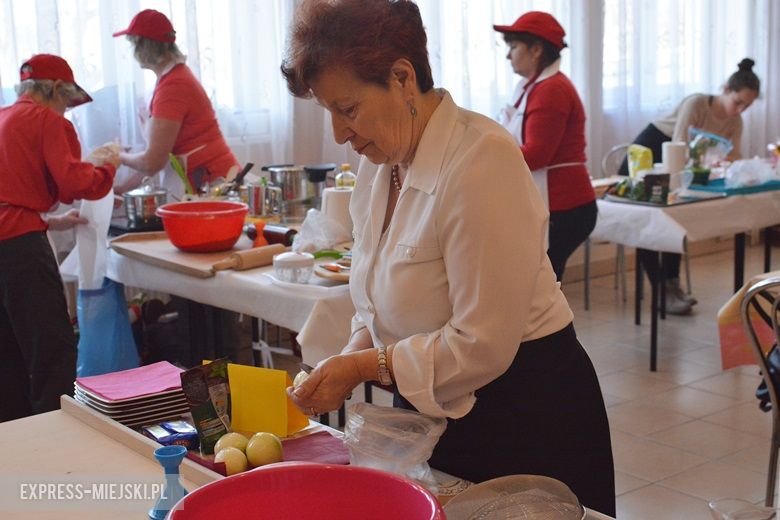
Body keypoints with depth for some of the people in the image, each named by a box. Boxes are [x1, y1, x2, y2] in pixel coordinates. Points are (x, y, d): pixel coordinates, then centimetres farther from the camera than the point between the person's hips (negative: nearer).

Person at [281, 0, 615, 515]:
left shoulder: (482, 162, -25)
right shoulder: (381, 163, 2)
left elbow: (482, 347, -26)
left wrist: (364, 367, -20)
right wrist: (350, 358, -5)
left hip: (526, 417, -7)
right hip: (432, 410, 8)